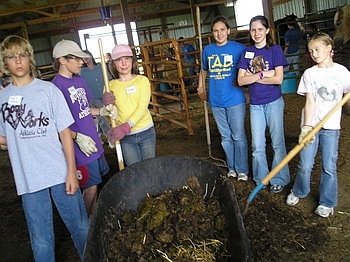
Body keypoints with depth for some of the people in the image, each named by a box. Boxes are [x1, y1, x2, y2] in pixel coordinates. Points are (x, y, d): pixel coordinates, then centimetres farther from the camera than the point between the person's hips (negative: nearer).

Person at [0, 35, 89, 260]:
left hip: (60, 173, -2)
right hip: (28, 180, 2)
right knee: (41, 240, 12)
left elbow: (65, 132, -3)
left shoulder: (48, 89, -2)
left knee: (81, 228, 9)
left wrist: (72, 171, -6)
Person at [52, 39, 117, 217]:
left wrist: (102, 111, -1)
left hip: (94, 142, 8)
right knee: (91, 187, 5)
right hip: (82, 148, -8)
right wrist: (77, 137, -29)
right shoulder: (57, 86, -18)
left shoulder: (79, 80, 7)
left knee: (97, 181, 20)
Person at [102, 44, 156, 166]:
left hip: (146, 132, -1)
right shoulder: (111, 85, 1)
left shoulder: (142, 80, -4)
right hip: (125, 137, 1)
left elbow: (142, 108, -15)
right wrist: (106, 104, -20)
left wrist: (125, 127, -27)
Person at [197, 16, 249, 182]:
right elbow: (204, 70, 22)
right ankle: (232, 167, 28)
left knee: (238, 136, 2)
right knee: (225, 137, 14)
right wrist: (200, 88, 16)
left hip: (235, 100, -4)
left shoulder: (238, 48, -5)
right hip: (216, 101, 4)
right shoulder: (208, 50, 7)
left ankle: (242, 170, 16)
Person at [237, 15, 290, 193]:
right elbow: (241, 80, -5)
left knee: (277, 143, 7)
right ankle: (261, 178, 25)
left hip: (274, 102, -3)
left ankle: (279, 180, 22)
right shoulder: (246, 52, 4)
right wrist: (263, 74, -14)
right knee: (257, 146, 8)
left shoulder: (275, 50, -4)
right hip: (255, 104, 3)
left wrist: (252, 76, -13)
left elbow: (278, 79, -14)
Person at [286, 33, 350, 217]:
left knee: (329, 167, 6)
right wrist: (306, 127, -16)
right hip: (311, 124, 0)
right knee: (305, 166, 3)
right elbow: (310, 102, -7)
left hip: (331, 126, 0)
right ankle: (298, 192, 31)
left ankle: (327, 203, 25)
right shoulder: (309, 73, 0)